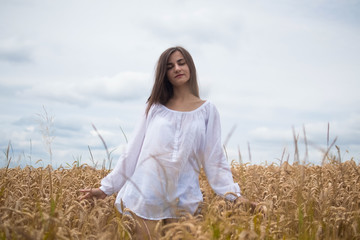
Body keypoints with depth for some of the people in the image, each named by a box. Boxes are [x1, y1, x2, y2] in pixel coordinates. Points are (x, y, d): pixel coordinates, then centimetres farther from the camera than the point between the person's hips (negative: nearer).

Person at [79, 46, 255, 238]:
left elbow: (214, 159, 2)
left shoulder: (207, 110, 6)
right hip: (144, 198, 1)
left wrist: (234, 195, -9)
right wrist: (106, 187, 7)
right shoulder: (155, 107, 9)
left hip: (183, 201, -1)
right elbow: (133, 152, 10)